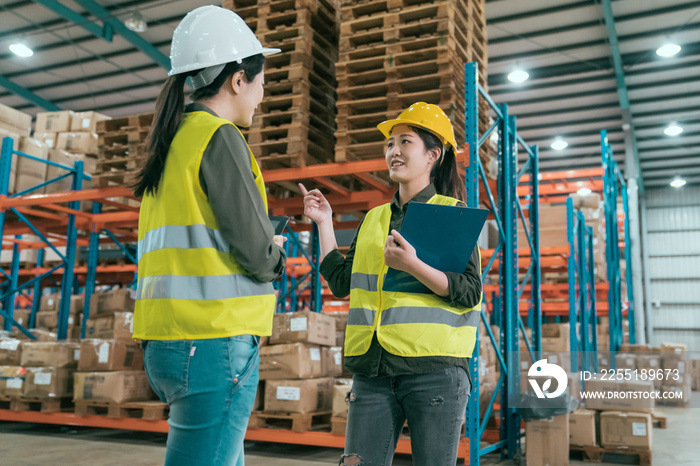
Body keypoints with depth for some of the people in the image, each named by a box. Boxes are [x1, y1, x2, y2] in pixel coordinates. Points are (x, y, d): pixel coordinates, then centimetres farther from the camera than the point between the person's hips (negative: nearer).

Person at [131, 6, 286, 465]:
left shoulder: (172, 141, 17)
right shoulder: (219, 138, -10)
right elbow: (256, 253, -14)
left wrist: (266, 248, 10)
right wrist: (275, 255, 8)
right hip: (214, 344, -9)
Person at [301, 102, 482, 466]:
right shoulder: (373, 218, 18)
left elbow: (470, 292, -7)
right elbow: (341, 282, 15)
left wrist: (412, 266, -20)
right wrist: (324, 223, 15)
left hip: (434, 368, -4)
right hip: (373, 368, 4)